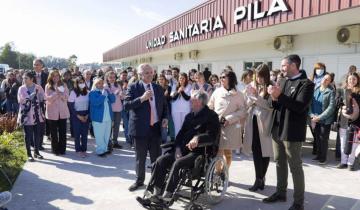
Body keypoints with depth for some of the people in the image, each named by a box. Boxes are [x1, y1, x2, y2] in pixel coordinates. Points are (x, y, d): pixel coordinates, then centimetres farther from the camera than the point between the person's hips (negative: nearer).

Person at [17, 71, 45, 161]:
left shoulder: (38, 88, 2)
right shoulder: (21, 88, 0)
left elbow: (43, 98, 1)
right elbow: (20, 100, -9)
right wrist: (29, 97, -20)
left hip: (37, 114, 1)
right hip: (26, 114, -1)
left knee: (37, 134, 8)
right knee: (28, 135, 3)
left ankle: (36, 152, 22)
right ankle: (29, 154, 12)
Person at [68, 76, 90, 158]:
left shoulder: (87, 92, 2)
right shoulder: (73, 92, -6)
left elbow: (90, 104, 7)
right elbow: (71, 106, -6)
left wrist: (87, 115, -4)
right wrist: (78, 116, -11)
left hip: (85, 115, 3)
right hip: (76, 115, -3)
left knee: (85, 133, 4)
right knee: (77, 133, 2)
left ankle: (84, 150, 14)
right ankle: (78, 150, 11)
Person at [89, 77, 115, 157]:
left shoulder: (106, 91, 13)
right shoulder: (92, 93, -7)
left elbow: (113, 100, 8)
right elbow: (96, 102, -22)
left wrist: (110, 93, -7)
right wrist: (103, 94, -23)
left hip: (108, 117, 7)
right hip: (98, 118, -7)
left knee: (107, 135, 14)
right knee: (99, 136, -1)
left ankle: (105, 149, 25)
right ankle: (100, 150, 8)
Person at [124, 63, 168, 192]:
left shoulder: (158, 88, 9)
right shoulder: (133, 87, -3)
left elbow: (164, 105, 19)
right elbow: (126, 105, -12)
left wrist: (165, 117, 2)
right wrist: (141, 98, -23)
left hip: (156, 128, 3)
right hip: (140, 128, -3)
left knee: (157, 157, 7)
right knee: (140, 158, 10)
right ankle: (139, 181, 27)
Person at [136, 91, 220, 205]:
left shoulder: (212, 116, -2)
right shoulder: (190, 116, 20)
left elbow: (212, 136, -15)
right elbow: (181, 133, 15)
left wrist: (198, 138, -34)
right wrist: (178, 148, -3)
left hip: (200, 151, -7)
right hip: (184, 149, 7)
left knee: (177, 163, -31)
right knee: (161, 160, -12)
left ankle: (167, 196, -25)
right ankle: (156, 192, -10)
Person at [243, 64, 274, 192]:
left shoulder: (272, 86, -5)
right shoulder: (251, 86, 7)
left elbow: (271, 105, -14)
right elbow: (246, 104, 9)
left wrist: (256, 97, -16)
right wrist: (251, 98, -10)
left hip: (265, 122, -3)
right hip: (253, 120, 3)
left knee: (265, 151, 6)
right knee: (256, 151, 3)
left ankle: (261, 178, 21)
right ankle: (259, 179, 12)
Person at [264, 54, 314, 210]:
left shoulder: (306, 83, -10)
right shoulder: (283, 82, 13)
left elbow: (300, 106, -22)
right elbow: (275, 105, 9)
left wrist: (279, 96, -25)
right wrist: (274, 97, -12)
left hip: (292, 132, -7)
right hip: (277, 130, 7)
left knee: (295, 167, 2)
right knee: (280, 164, 17)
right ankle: (280, 193, 33)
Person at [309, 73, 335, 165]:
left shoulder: (331, 92, -8)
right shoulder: (315, 90, 5)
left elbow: (331, 107, -14)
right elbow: (310, 103, 5)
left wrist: (320, 117, -18)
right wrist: (312, 115, -8)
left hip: (325, 120, -4)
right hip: (315, 119, 4)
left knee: (323, 139, 3)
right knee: (317, 138, 12)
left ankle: (323, 158, 16)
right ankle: (318, 155, 26)